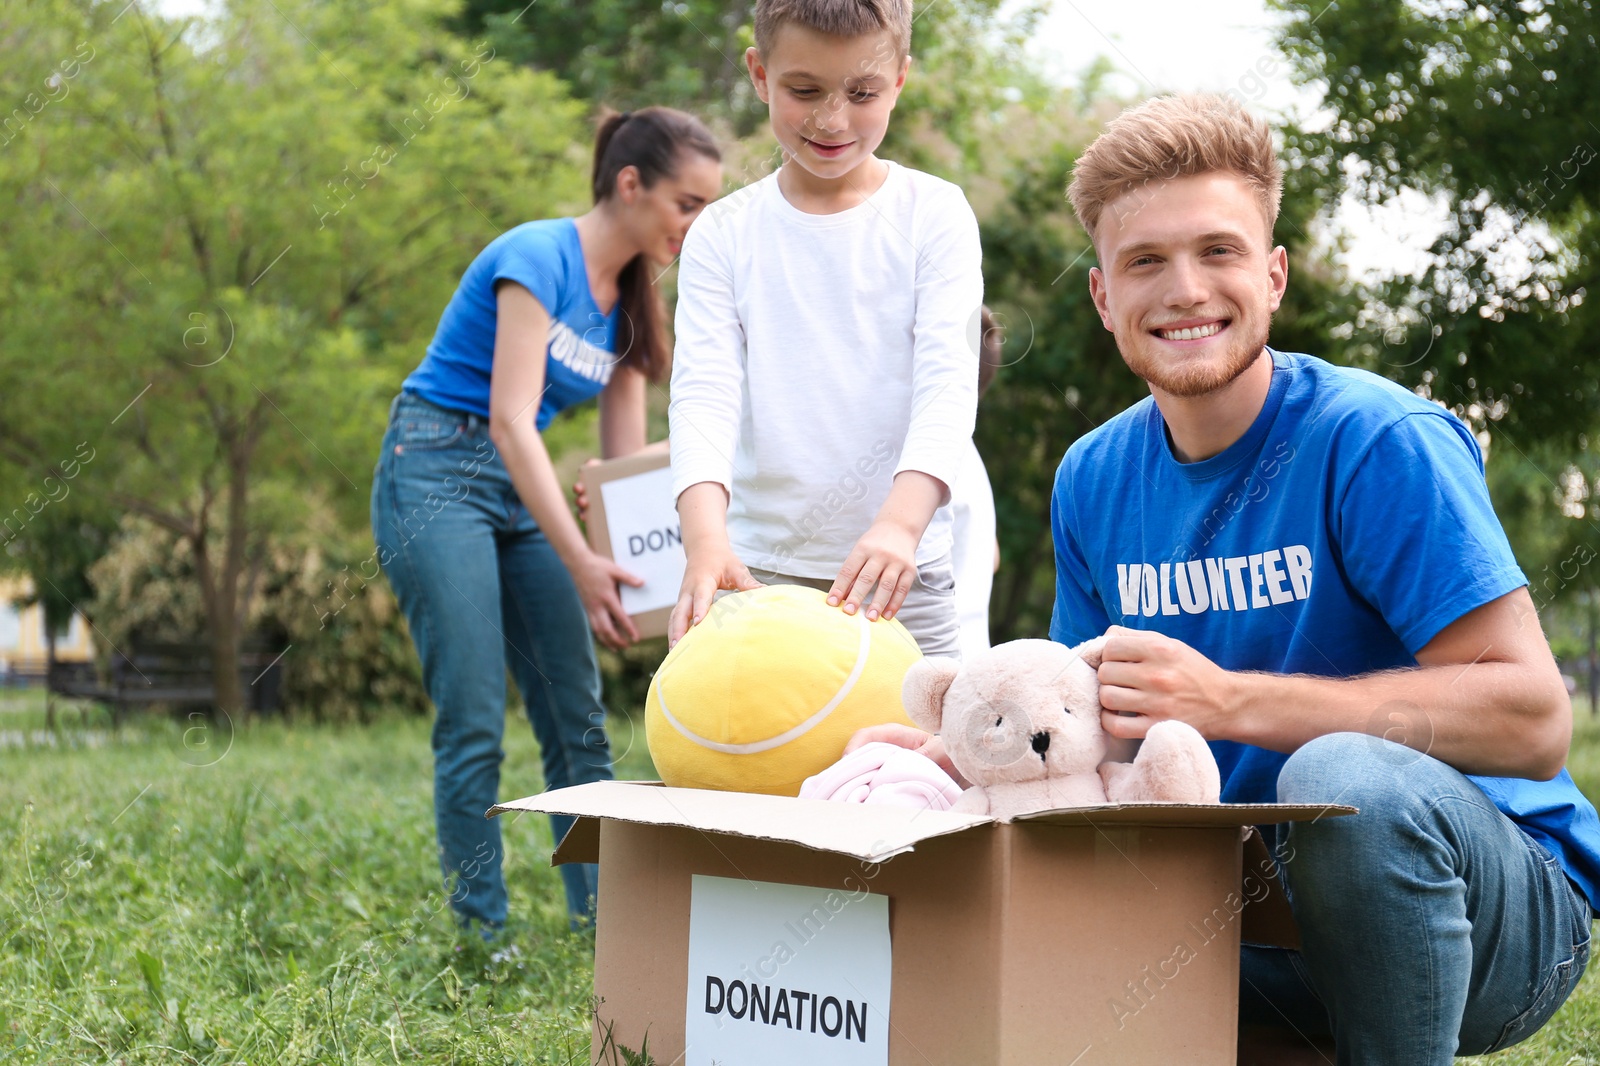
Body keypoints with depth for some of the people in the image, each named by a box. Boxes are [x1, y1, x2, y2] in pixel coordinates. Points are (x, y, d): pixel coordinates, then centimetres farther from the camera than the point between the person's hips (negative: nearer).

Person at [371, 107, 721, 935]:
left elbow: (626, 456, 9)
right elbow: (511, 419, -23)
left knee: (579, 725, 2)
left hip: (524, 492, 8)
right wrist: (581, 564, -29)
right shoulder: (537, 258, -15)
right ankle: (482, 936, -2)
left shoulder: (629, 302, 8)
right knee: (474, 727, -10)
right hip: (436, 473, -8)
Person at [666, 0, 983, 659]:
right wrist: (705, 538, -25)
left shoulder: (934, 215, 1)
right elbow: (704, 390, -6)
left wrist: (899, 523, -28)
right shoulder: (724, 234, 4)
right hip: (757, 573, 1)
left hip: (902, 577, -1)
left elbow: (948, 382, -10)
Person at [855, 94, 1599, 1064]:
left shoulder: (1380, 442, -14)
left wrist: (1229, 702, -27)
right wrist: (963, 753, -8)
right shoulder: (1094, 481, 5)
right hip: (1261, 913, 6)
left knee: (1347, 776, -36)